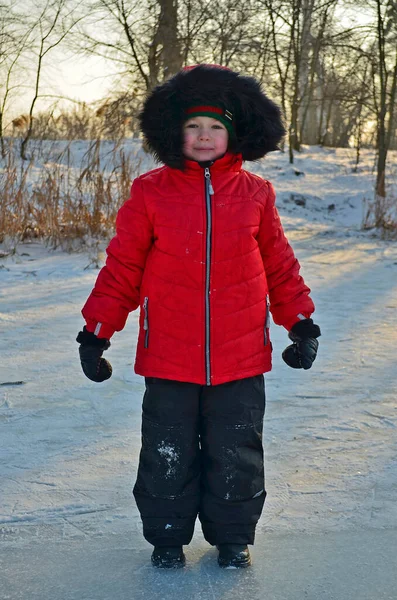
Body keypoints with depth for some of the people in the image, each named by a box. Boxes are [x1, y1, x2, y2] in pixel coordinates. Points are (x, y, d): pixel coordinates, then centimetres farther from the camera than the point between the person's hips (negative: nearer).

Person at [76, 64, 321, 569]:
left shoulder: (255, 194, 3)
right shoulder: (149, 193, -1)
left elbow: (280, 267, 11)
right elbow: (121, 268, 1)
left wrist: (301, 322, 11)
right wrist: (95, 333, 1)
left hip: (240, 360, 1)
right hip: (168, 360, -1)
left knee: (236, 456, 11)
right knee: (168, 456, 9)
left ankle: (232, 538, 31)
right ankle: (167, 537, 30)